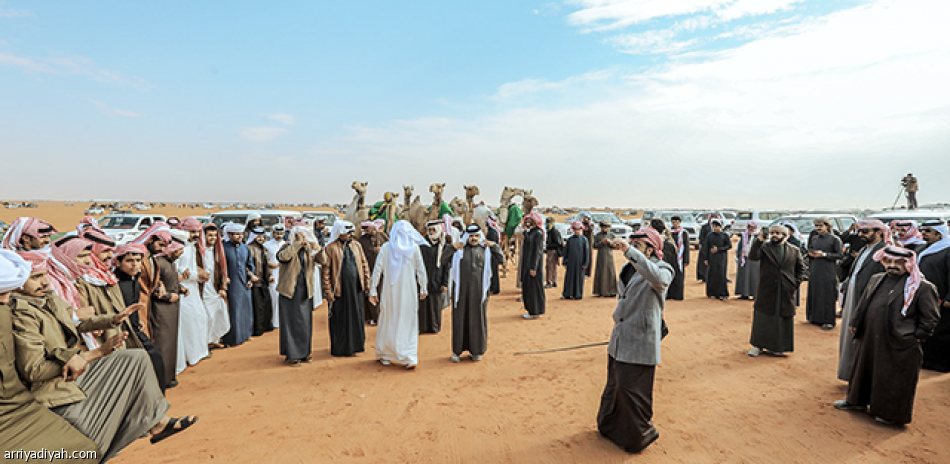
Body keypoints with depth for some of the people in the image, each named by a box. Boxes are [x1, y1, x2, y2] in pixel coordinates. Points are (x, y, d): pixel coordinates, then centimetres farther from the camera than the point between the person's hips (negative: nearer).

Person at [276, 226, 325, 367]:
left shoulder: (309, 250, 7)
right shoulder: (288, 247, -5)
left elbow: (322, 260, -7)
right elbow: (283, 256, -28)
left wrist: (316, 247, -23)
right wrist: (298, 244, -27)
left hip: (306, 291, 4)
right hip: (290, 291, -4)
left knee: (306, 322, 10)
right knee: (291, 323, 1)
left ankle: (304, 352, 22)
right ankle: (291, 355, 10)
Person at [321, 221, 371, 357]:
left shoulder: (356, 245, 8)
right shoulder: (331, 248, -7)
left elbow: (364, 264, 13)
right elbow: (326, 271, -8)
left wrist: (367, 283, 8)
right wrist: (328, 291, -11)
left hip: (356, 288, 5)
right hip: (340, 289, -5)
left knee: (356, 317, 12)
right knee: (340, 320, 4)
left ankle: (355, 345, 26)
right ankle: (340, 348, 17)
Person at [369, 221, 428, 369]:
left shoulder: (386, 247, -3)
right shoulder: (414, 248, -4)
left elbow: (377, 270, -2)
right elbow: (421, 270, 2)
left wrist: (373, 290, 6)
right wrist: (423, 289, 13)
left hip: (389, 291, 1)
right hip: (409, 292, -1)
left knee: (388, 322, 13)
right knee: (408, 324, 6)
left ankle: (384, 356, 25)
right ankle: (410, 359, 3)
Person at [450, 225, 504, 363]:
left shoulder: (485, 250, 8)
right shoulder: (459, 249, 4)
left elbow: (501, 260, 5)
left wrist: (494, 246, -5)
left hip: (479, 291, 1)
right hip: (461, 290, -1)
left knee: (478, 319, 8)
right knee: (460, 319, 5)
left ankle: (476, 350, 22)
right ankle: (457, 350, 18)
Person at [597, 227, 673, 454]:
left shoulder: (662, 269, -11)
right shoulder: (628, 268, 10)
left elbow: (657, 278, -38)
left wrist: (630, 251, -42)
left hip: (640, 342, -7)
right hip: (620, 340, 8)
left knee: (631, 388, -2)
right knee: (614, 384, 19)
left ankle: (640, 435, 22)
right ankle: (609, 426, 40)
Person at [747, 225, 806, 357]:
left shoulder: (794, 250, 6)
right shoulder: (764, 247, 0)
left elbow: (801, 267, 14)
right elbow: (752, 256, -18)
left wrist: (797, 282, 3)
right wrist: (758, 241, -28)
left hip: (786, 292, 2)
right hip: (766, 290, -2)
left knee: (783, 318, 7)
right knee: (762, 317, 5)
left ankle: (778, 347, 20)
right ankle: (758, 345, 14)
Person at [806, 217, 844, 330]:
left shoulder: (834, 239, -4)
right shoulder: (814, 238, 11)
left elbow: (840, 255, -7)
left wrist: (824, 254, -16)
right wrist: (810, 253, 0)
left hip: (828, 271, -5)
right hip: (814, 271, 5)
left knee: (827, 296, -2)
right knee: (815, 294, 7)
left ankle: (829, 321, 5)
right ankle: (815, 317, 18)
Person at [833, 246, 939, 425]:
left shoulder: (922, 287, -10)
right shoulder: (876, 279, 7)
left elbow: (930, 316, -6)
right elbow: (862, 303, 15)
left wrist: (918, 336, -8)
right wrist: (854, 322, 13)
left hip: (898, 345, -6)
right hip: (869, 339, 6)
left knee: (893, 380, 5)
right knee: (863, 369, 20)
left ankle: (891, 414, 23)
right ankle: (857, 400, 37)